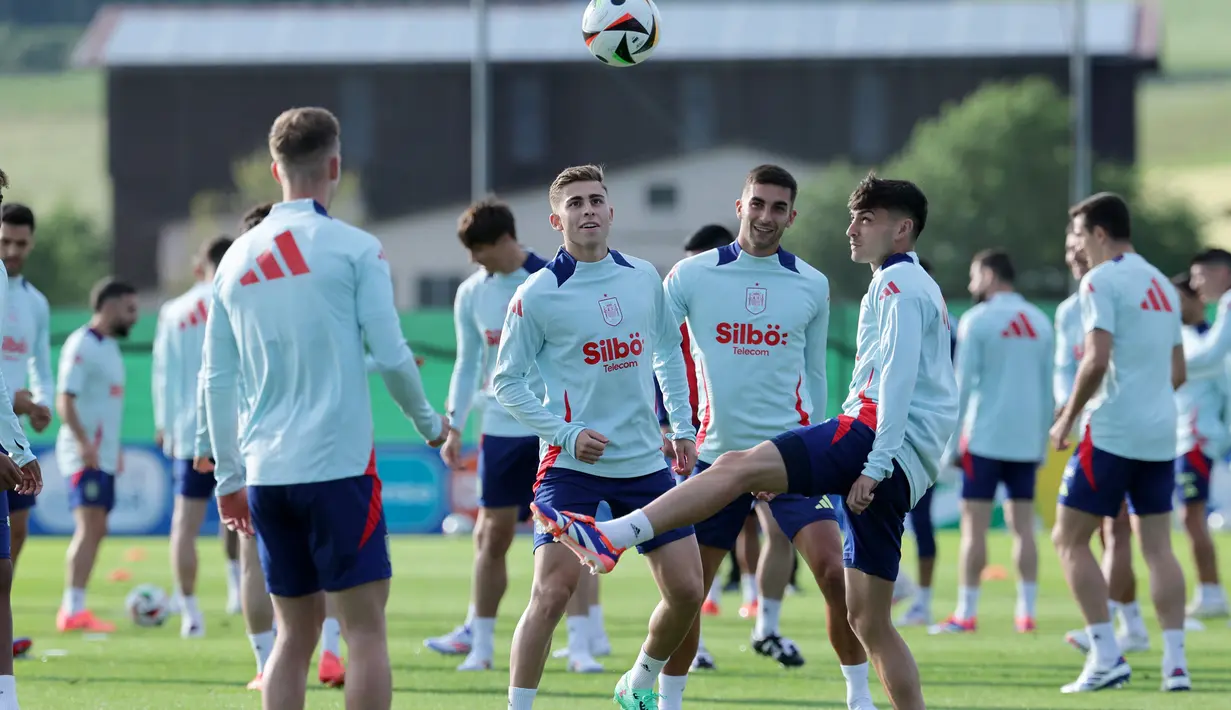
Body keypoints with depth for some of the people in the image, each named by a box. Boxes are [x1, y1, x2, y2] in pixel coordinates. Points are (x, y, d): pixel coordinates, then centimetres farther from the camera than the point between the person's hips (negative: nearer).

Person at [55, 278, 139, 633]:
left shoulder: (110, 347, 17)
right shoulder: (82, 345, -12)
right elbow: (65, 400, -20)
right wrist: (83, 441, -29)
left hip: (103, 455, 10)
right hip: (84, 455, -10)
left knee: (95, 530, 9)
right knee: (89, 526, -16)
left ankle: (73, 609, 13)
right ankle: (74, 610, -20)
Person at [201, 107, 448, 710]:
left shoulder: (237, 259, 10)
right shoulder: (354, 249, -5)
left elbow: (217, 379, 11)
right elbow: (390, 356, -7)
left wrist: (229, 475, 18)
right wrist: (429, 423, 10)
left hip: (265, 474, 5)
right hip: (339, 463, -5)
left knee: (296, 631, 12)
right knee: (365, 627, -2)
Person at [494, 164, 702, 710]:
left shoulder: (643, 278, 6)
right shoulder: (537, 295, -9)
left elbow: (668, 350, 20)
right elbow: (506, 381, -4)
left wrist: (681, 426, 13)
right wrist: (566, 435, -12)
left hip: (647, 462, 5)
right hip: (571, 467, -5)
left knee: (686, 592, 5)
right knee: (551, 593, -17)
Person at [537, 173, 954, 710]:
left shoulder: (899, 283, 0)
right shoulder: (917, 287, 31)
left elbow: (898, 378, -12)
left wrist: (874, 466, -19)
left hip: (875, 439, -10)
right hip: (904, 475, 10)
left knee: (738, 467, -21)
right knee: (868, 620, 8)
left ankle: (609, 537, -36)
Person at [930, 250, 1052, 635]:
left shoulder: (978, 320, -6)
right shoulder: (1040, 322, 10)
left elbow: (963, 386, -8)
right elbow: (1049, 389, 11)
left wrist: (951, 443, -3)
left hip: (985, 437, -5)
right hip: (1027, 440, 5)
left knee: (974, 524, -1)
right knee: (1023, 524, 8)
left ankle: (966, 613, -2)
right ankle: (1026, 612, 4)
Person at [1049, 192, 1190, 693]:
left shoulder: (1102, 281, -9)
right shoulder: (1162, 286, 16)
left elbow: (1098, 359, -19)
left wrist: (1068, 417, -9)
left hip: (1113, 430, -8)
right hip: (1161, 434, 8)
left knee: (1070, 539, 0)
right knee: (1157, 545, 9)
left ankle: (1107, 656, -9)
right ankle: (1175, 663, 1)